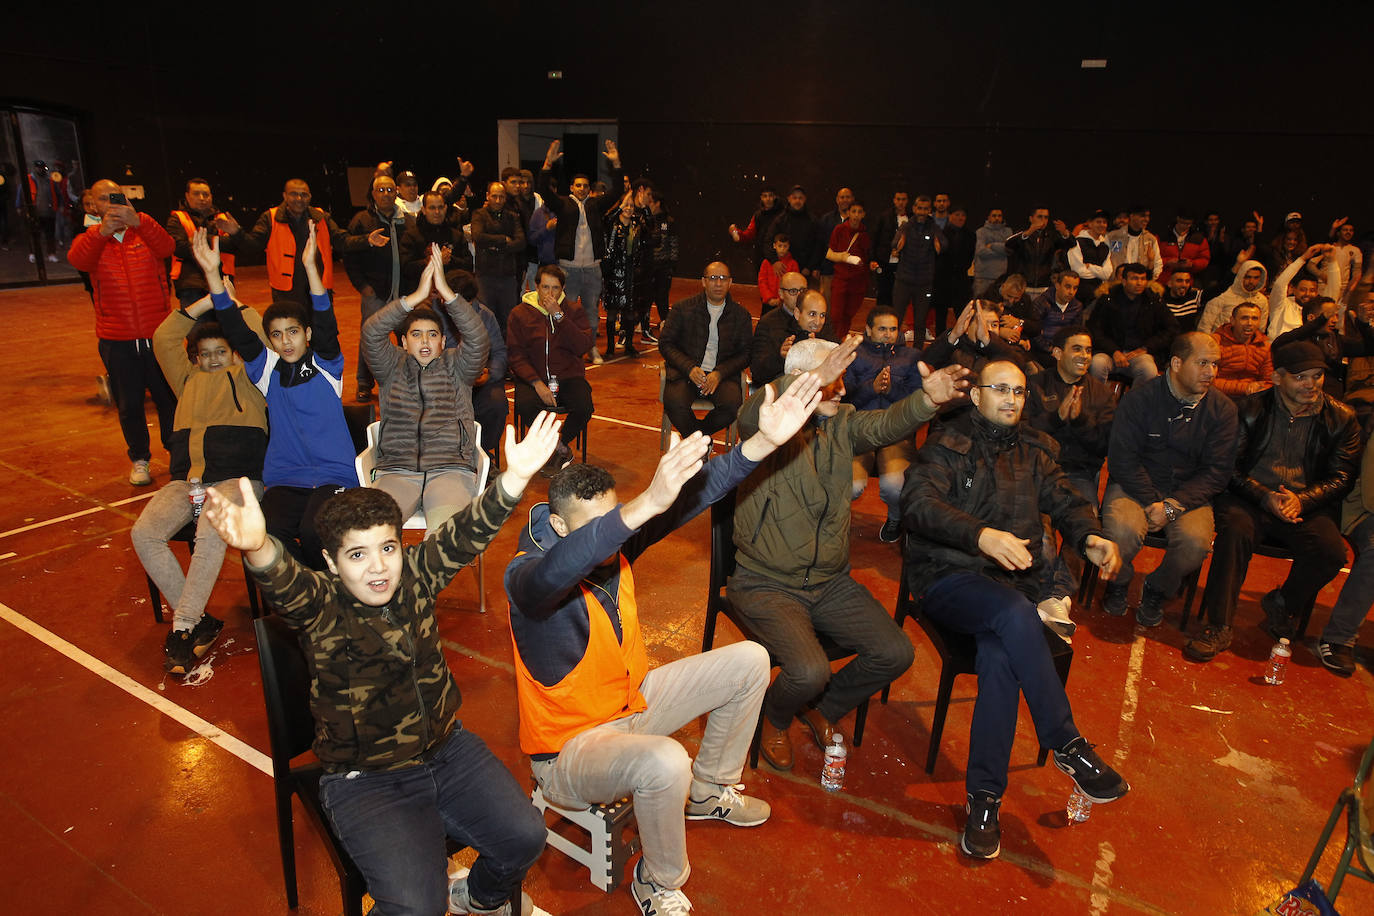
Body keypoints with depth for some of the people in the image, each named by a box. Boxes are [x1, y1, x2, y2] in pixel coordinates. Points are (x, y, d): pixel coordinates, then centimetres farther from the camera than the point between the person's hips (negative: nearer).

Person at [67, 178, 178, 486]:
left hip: (157, 334, 0)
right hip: (116, 340, 1)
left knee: (168, 397, 8)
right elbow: (77, 259, -19)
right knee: (129, 405, 8)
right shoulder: (91, 239, 4)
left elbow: (167, 246, -19)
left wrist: (137, 221, -38)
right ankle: (139, 459, 25)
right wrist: (103, 230, -37)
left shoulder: (145, 233, 4)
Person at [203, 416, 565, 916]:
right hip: (366, 782, -4)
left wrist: (515, 477, -34)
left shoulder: (415, 577, -5)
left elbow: (463, 535, -18)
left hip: (447, 749, 4)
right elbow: (285, 582, -37)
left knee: (525, 837, -3)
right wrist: (257, 548, -61)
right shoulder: (319, 606, -15)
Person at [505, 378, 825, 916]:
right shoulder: (525, 575, -27)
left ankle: (709, 791, 26)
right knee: (664, 762, -38)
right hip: (568, 746, -7)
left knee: (749, 662, 4)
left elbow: (693, 493, -16)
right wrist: (648, 502, -65)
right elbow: (555, 572, -53)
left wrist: (764, 441, -29)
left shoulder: (617, 545, -10)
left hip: (631, 702, 7)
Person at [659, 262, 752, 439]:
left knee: (733, 404, -30)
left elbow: (746, 353, 8)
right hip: (685, 372, -1)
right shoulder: (683, 308, 7)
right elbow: (665, 343, 4)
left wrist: (720, 373, -10)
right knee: (675, 404, -31)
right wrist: (690, 368, -12)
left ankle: (696, 435, 1)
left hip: (722, 375, 1)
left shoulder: (740, 314, 10)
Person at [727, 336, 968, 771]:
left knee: (895, 653, -2)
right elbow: (752, 418, -38)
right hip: (767, 584, -6)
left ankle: (822, 708, 26)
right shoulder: (770, 423, -12)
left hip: (831, 582, 6)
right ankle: (774, 720, 14)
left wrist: (928, 399, -38)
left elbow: (887, 424, -15)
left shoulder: (842, 422, 4)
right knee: (809, 672, -24)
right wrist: (815, 378, -54)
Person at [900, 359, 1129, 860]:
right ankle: (1067, 744, -20)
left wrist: (1091, 538, -11)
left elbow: (1065, 500, 13)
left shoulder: (1034, 449, 18)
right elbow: (917, 504, -16)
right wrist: (981, 535, -32)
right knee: (1014, 612, -35)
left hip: (1012, 581, 3)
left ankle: (984, 796, -19)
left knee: (1000, 656, -27)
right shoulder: (947, 446, 0)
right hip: (948, 577, -3)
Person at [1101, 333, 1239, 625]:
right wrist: (1152, 503, -17)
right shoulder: (1140, 397, -6)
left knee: (1196, 542, -28)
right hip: (1135, 484, -2)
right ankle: (1118, 583, 3)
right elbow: (1122, 458, -9)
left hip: (1188, 493, 2)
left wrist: (1172, 505, -14)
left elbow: (1217, 470, -1)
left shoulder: (1222, 409, 2)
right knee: (1123, 530, -32)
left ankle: (1158, 589, 5)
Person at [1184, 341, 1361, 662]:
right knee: (1235, 530, -33)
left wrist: (1301, 500, -15)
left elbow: (1341, 477, 4)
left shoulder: (1341, 418, 7)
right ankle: (1219, 628, -27)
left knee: (1331, 552, -26)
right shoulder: (1249, 409, 3)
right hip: (1250, 498, -2)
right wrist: (1266, 497, -17)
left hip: (1307, 504, 2)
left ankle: (1282, 606, 6)